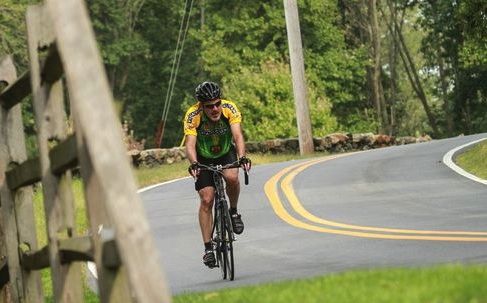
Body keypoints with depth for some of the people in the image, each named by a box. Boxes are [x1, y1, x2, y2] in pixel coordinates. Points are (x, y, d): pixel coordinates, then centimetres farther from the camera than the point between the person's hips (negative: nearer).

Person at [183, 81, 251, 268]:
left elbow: (238, 136, -36)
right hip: (204, 158, 0)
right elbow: (190, 144, -38)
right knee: (206, 200, -11)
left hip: (226, 153, 0)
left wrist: (242, 157, -54)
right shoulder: (192, 116, -29)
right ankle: (208, 248, -4)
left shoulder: (230, 109, -27)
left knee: (232, 177, -32)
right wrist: (193, 164, -57)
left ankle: (234, 211, -3)